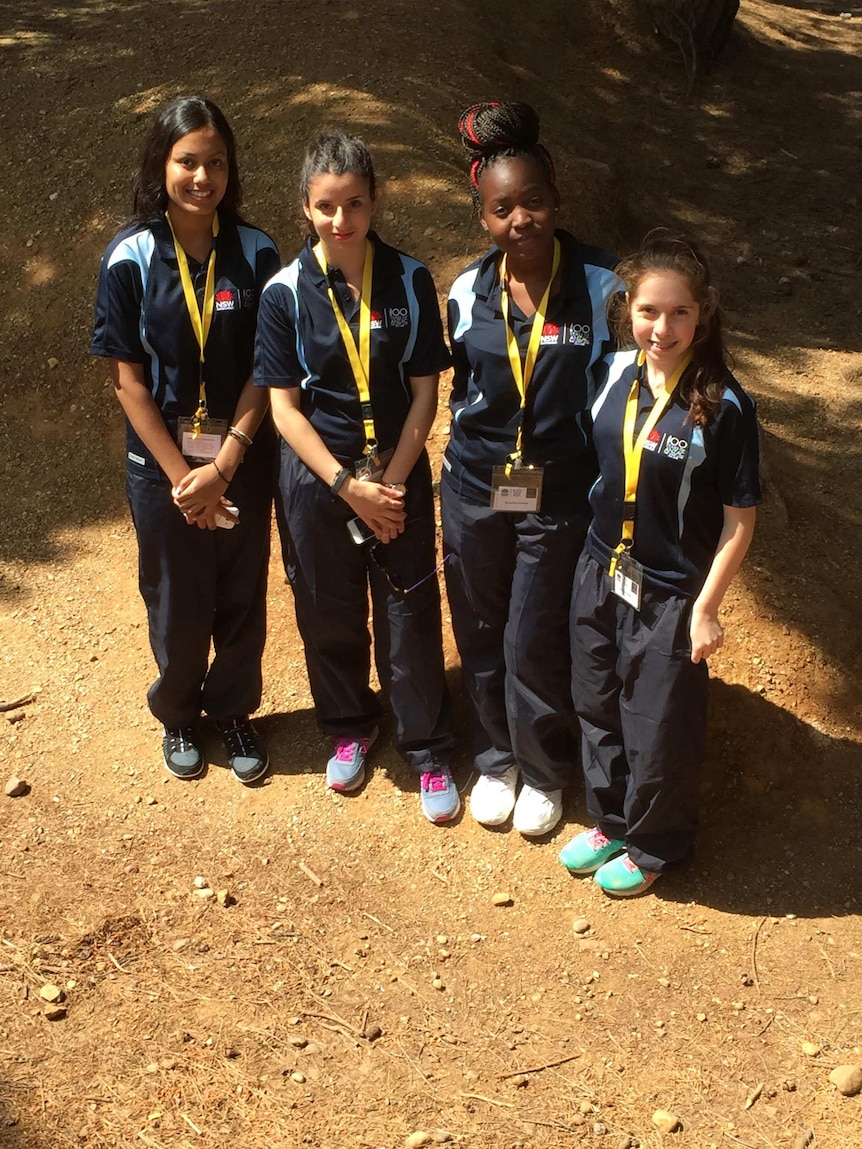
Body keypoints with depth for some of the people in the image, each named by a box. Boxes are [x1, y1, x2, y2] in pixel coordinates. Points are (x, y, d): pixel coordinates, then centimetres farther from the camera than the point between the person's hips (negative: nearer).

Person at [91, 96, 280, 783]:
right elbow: (128, 379, -9)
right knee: (176, 602, 13)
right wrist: (182, 476, -13)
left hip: (243, 458, 1)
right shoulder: (131, 259, -10)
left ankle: (234, 710, 37)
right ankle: (178, 714, 38)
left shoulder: (255, 254, -6)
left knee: (241, 596, 13)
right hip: (162, 461, -1)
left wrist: (221, 467, -14)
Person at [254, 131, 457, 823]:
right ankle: (349, 728, 39)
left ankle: (429, 751, 24)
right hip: (316, 475, 1)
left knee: (411, 616, 5)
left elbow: (424, 393, -4)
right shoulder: (286, 293, -8)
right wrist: (347, 487, -14)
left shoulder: (410, 282, -7)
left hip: (399, 473, 0)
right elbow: (284, 406, -7)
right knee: (330, 615, 15)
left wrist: (390, 482, -11)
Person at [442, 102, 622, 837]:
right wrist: (472, 448, 6)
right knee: (480, 636, 16)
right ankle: (496, 759, 39)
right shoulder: (468, 292, -3)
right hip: (474, 491, 3)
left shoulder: (599, 286, -12)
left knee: (536, 645, 6)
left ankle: (544, 772, 32)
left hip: (559, 499, -3)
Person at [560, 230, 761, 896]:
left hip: (671, 596, -5)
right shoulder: (617, 372, -4)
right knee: (599, 710, 21)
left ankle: (655, 846, 36)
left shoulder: (723, 405, -20)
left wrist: (706, 609, -13)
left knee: (659, 732, 11)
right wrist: (596, 559, 11)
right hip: (601, 574, 6)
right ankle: (611, 821, 45)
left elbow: (740, 519, -14)